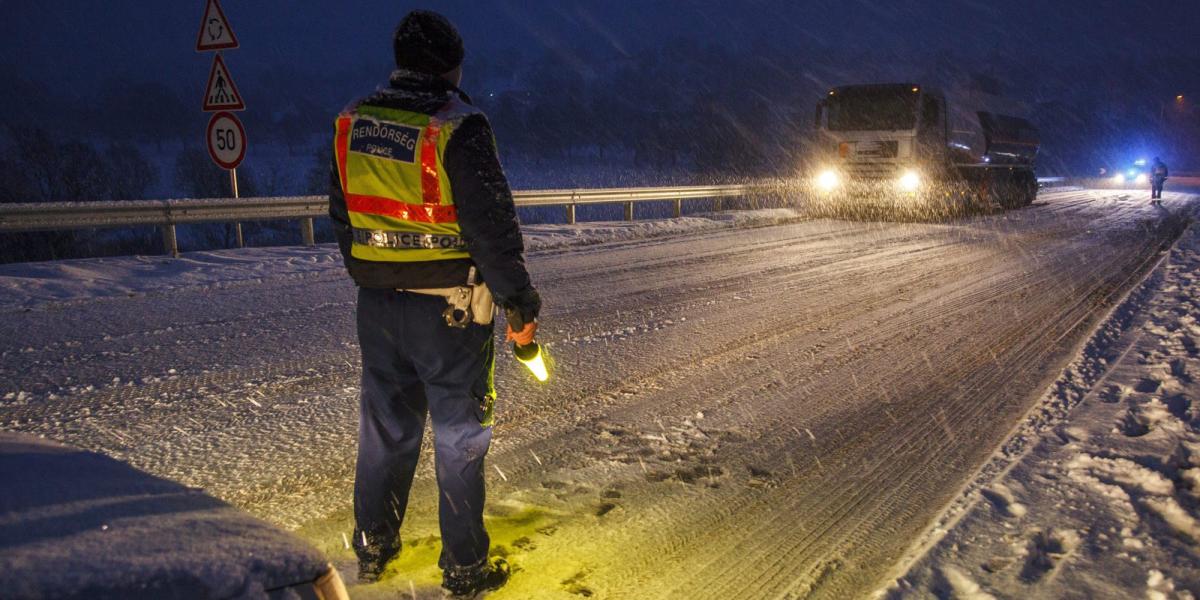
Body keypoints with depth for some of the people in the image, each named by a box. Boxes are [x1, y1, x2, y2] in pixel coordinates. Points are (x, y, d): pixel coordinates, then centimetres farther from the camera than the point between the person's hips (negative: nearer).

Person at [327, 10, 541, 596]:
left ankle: (372, 547, 33)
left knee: (384, 423, 19)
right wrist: (521, 301, -8)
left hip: (377, 304, 6)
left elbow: (342, 216, 13)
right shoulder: (458, 126, -16)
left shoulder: (351, 124, 5)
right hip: (447, 308, -6)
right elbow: (492, 226, -17)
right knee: (458, 434, 7)